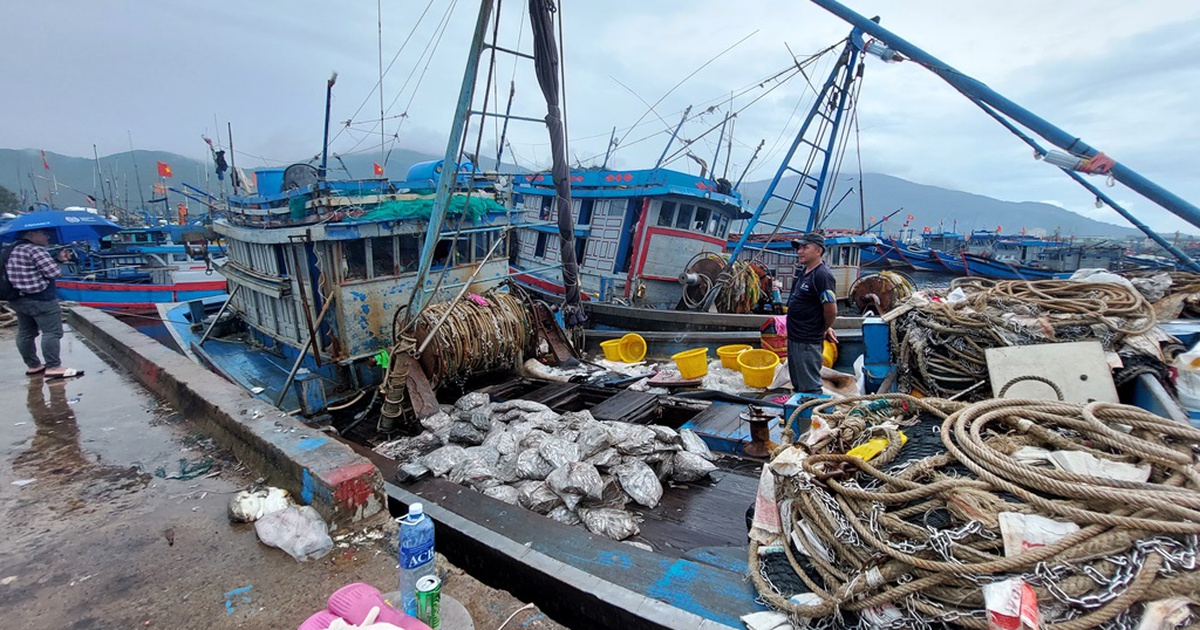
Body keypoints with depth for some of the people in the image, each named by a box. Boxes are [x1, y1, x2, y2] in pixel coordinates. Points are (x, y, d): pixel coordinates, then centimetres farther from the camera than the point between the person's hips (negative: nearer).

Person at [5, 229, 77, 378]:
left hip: (19, 299, 10)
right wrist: (59, 264, 1)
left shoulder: (13, 250, 14)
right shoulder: (36, 249, -17)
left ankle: (33, 365, 25)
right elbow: (54, 272, -20)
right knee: (52, 332, -7)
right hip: (41, 299, -10)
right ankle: (53, 367, -8)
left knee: (25, 333, 15)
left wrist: (58, 259, 9)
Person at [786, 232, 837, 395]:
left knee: (809, 388, 0)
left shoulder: (822, 275, -20)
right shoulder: (803, 271, 9)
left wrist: (824, 329, -3)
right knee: (798, 384, 24)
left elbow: (831, 311, -22)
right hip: (794, 337, 10)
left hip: (808, 342, -10)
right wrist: (824, 328, 17)